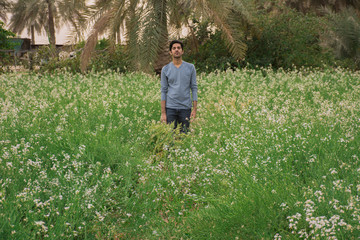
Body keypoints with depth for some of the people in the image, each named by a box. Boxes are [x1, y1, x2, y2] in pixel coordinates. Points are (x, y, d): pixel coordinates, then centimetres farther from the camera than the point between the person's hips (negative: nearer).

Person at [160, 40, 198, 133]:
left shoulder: (190, 67, 3)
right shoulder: (165, 69, 3)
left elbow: (194, 88, 3)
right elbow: (164, 91, 3)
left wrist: (195, 109, -3)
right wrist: (163, 113, -2)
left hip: (185, 108, 0)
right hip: (170, 108, 0)